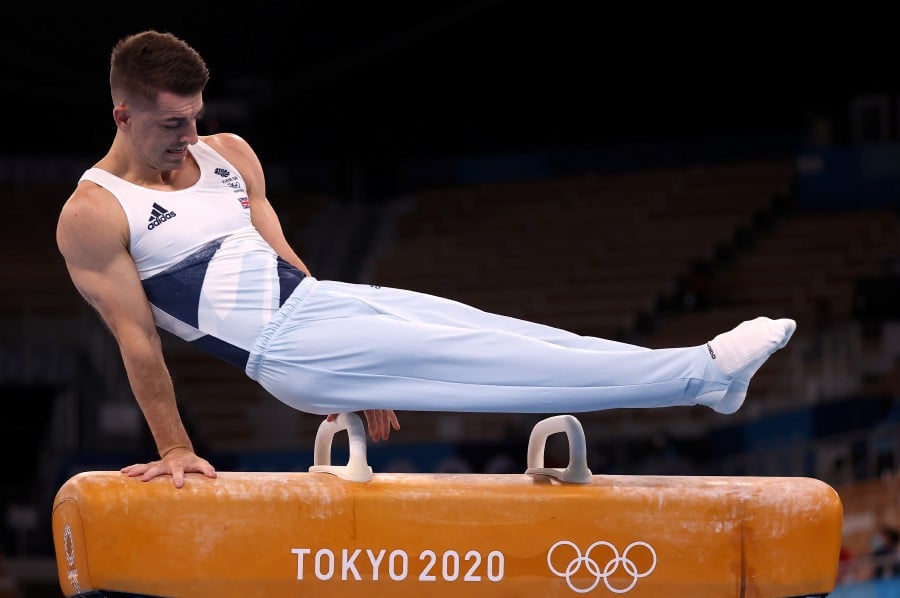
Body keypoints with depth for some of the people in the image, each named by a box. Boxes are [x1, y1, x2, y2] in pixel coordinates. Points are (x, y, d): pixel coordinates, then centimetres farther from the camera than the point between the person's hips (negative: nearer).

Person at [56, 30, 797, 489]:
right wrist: (175, 449, -4)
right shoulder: (92, 217, -7)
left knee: (495, 336, -8)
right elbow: (135, 335, -6)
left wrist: (358, 368, 21)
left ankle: (704, 371, -10)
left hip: (322, 299, 7)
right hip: (284, 349, -7)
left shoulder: (227, 154, 13)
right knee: (479, 361, -15)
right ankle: (702, 374, -18)